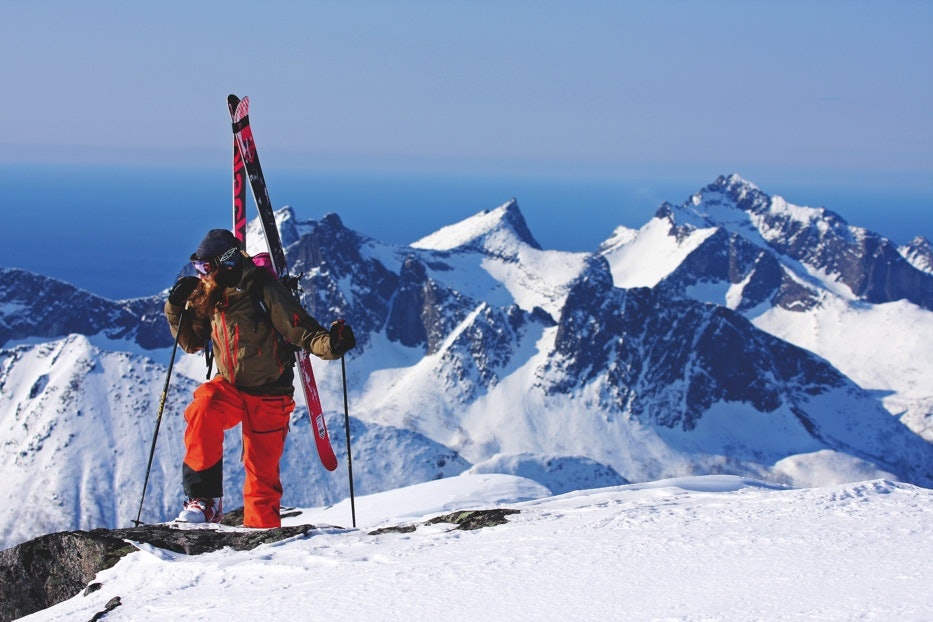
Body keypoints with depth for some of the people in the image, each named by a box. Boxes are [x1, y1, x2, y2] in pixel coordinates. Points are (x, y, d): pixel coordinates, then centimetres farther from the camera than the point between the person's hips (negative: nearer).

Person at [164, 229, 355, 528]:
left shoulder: (264, 291, -18)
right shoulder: (209, 298, 0)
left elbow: (301, 330, -20)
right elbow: (191, 342, 12)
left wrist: (330, 344, -40)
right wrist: (176, 307, -4)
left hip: (268, 395, -4)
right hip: (229, 387, 4)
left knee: (262, 469, 3)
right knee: (202, 410, -29)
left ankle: (262, 528, 26)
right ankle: (205, 498, -21)